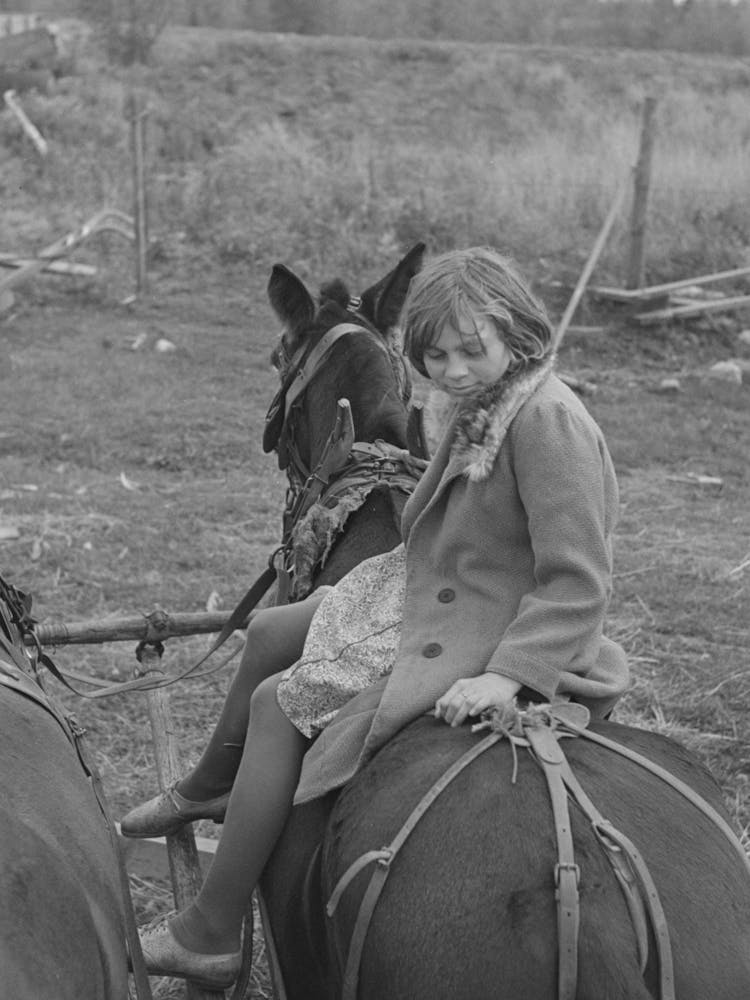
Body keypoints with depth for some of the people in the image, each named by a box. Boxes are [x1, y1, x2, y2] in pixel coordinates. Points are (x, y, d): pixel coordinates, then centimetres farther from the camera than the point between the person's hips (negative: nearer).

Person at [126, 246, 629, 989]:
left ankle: (210, 938, 0)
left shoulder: (548, 418, -25)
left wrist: (506, 677, -34)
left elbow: (577, 582, -29)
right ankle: (209, 789, 44)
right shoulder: (480, 402, 3)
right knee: (269, 634, 18)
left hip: (485, 633, -10)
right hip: (429, 590, 10)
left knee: (280, 703, -10)